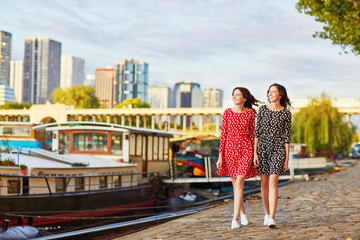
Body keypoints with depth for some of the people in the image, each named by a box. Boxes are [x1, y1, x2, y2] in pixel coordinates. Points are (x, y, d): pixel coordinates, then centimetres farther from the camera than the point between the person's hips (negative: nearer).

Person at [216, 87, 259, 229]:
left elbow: (252, 133, 5)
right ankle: (242, 214, 29)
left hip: (245, 149, -2)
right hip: (230, 148, 2)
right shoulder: (227, 112, 1)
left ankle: (235, 219, -11)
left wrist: (255, 153, 4)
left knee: (239, 183, -13)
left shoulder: (250, 113, 0)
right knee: (236, 184, 11)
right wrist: (220, 155, -3)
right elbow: (223, 134, 1)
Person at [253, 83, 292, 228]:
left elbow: (287, 136, 0)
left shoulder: (286, 113, -1)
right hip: (263, 147, 2)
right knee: (264, 183, 7)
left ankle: (271, 219, -16)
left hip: (278, 148, -2)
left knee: (273, 183, -13)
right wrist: (255, 153, -4)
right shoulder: (263, 109, 4)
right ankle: (267, 214, 23)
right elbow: (257, 132, 3)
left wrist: (287, 159, -3)